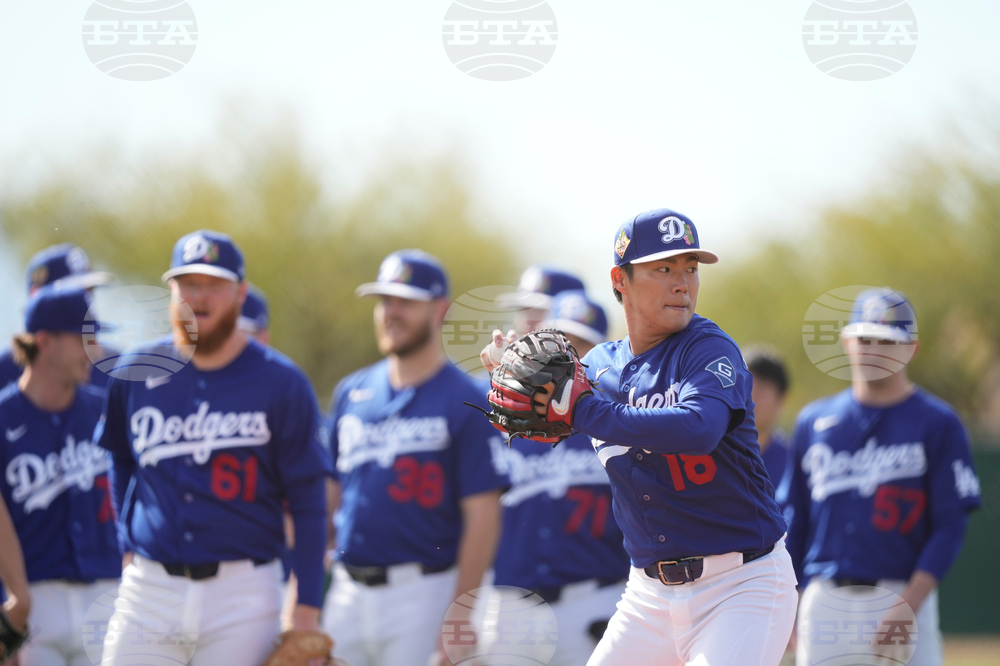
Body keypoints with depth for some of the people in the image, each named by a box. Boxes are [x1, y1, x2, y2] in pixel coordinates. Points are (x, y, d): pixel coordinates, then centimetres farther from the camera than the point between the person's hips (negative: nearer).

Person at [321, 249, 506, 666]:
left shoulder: (466, 402, -5)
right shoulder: (351, 393, 12)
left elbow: (482, 517, -9)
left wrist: (458, 616, -15)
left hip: (422, 589, -5)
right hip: (347, 591, 5)